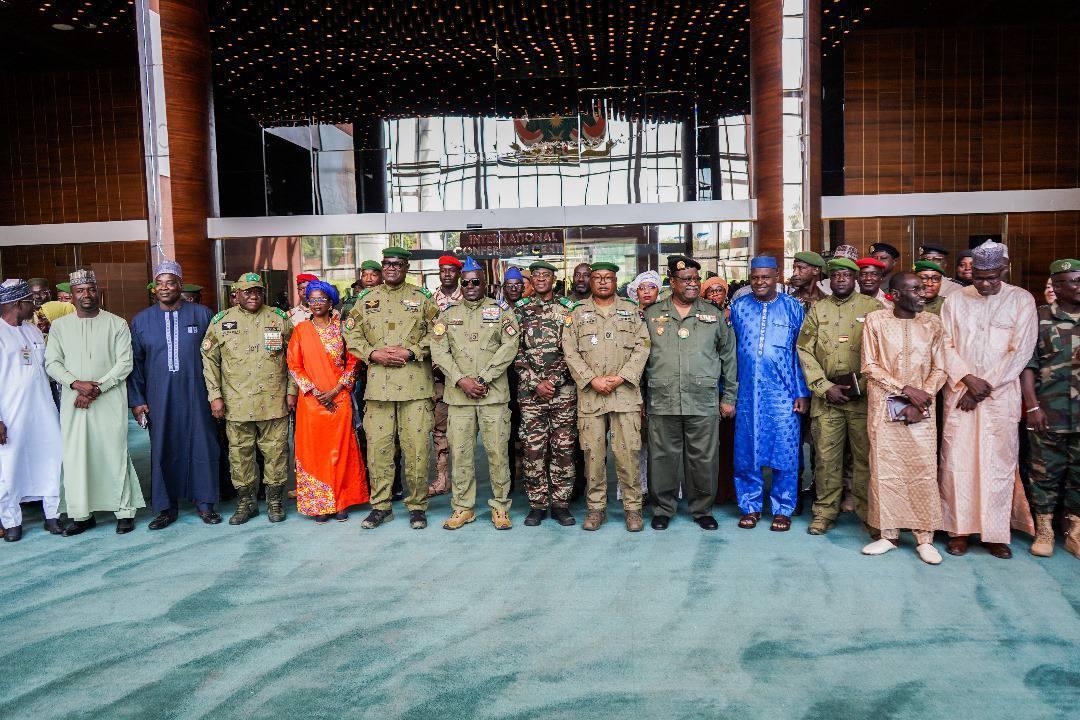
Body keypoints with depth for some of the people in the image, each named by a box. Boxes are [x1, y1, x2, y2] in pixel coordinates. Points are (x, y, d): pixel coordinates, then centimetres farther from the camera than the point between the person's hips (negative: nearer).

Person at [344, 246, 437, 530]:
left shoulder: (421, 298, 8)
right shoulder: (367, 299, 14)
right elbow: (351, 334, 11)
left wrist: (410, 352, -10)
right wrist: (374, 354, -5)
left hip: (415, 384, -2)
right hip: (378, 384, 2)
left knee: (417, 447, -2)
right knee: (378, 445, 4)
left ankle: (417, 506, 12)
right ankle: (380, 506, 16)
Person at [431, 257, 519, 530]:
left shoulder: (501, 310, 5)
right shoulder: (448, 313, 11)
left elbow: (509, 347, -5)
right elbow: (439, 350, 2)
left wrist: (483, 379, -12)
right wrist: (462, 380, -11)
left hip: (494, 393, -2)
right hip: (458, 394, 2)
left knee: (497, 450, 0)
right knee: (460, 451, 5)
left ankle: (500, 507, 13)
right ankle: (463, 507, 17)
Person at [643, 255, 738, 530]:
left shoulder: (713, 314, 10)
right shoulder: (652, 314, 8)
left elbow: (728, 356, 12)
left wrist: (729, 397, 8)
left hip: (704, 402, 1)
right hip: (662, 402, 0)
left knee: (704, 458, 5)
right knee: (663, 457, 6)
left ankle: (702, 509, 23)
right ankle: (663, 509, 22)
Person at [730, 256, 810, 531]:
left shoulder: (793, 308, 4)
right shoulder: (738, 307, 8)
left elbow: (802, 352, 4)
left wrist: (803, 393, 0)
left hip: (783, 394, -1)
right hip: (747, 393, 2)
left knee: (785, 454, 1)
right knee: (746, 452, 5)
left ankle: (783, 509, 15)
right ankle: (750, 506, 19)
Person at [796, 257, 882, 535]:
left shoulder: (873, 308, 5)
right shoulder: (817, 309, 10)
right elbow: (804, 350, 5)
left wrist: (863, 384, -10)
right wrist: (825, 387, -4)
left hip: (863, 394, -1)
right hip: (826, 393, 1)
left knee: (865, 454, 2)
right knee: (826, 454, 4)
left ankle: (867, 512, 14)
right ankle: (825, 511, 15)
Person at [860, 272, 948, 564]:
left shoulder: (932, 323, 5)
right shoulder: (876, 320, 0)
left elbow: (939, 370, 5)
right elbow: (869, 366, -3)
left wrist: (920, 402, -8)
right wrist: (905, 389, -11)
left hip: (920, 408, 1)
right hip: (884, 406, -1)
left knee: (924, 471, -1)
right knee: (885, 470, 2)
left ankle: (924, 537, 9)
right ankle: (889, 533, 14)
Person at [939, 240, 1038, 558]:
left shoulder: (1022, 300, 1)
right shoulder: (956, 300, 6)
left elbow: (1021, 351, -4)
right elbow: (945, 345, 3)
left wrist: (986, 385, -9)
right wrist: (968, 378, -10)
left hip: (1001, 394, -1)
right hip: (960, 392, 1)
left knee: (998, 461, 1)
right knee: (957, 459, 0)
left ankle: (995, 532, 11)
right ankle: (959, 529, 10)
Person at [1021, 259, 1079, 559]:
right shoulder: (1039, 318, 1)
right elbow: (1027, 364, -2)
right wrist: (1033, 406, -9)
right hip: (1049, 413, -2)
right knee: (1046, 471, 5)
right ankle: (1044, 530, 17)